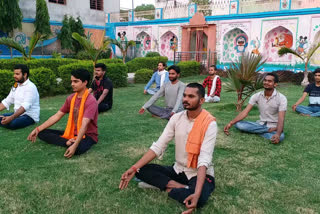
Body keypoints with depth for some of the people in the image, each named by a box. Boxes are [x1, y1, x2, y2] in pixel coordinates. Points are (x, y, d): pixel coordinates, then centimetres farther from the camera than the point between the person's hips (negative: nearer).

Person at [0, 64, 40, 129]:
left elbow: (26, 106, -27)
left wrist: (11, 117, -37)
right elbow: (7, 101, 14)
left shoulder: (30, 87, -16)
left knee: (11, 124, -31)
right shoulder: (15, 86, 12)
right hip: (17, 114, 7)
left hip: (30, 116, -7)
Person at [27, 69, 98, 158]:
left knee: (77, 149, -42)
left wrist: (75, 145, -40)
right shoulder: (71, 98, 4)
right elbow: (57, 116, 7)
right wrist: (37, 129, 3)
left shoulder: (91, 101, -19)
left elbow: (84, 125, -30)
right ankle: (68, 142, -14)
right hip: (72, 133, 8)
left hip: (88, 135, -8)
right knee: (42, 133, -2)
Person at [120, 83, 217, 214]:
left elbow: (204, 160, -28)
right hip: (178, 170, 5)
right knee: (141, 170, -11)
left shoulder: (209, 124, -19)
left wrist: (197, 193, -41)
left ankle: (161, 184, -14)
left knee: (198, 198, -38)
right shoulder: (176, 118, -4)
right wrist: (134, 168, -19)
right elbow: (158, 146, -8)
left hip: (200, 174, -5)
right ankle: (183, 188, -15)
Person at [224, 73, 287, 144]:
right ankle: (268, 130, -16)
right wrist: (231, 123, -23)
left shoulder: (281, 98, -14)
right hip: (261, 124, 4)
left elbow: (281, 119, -23)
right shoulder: (257, 96, -5)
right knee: (238, 124, -20)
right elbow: (245, 112, -10)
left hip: (274, 127, -4)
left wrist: (278, 134, -43)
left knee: (280, 137, -39)